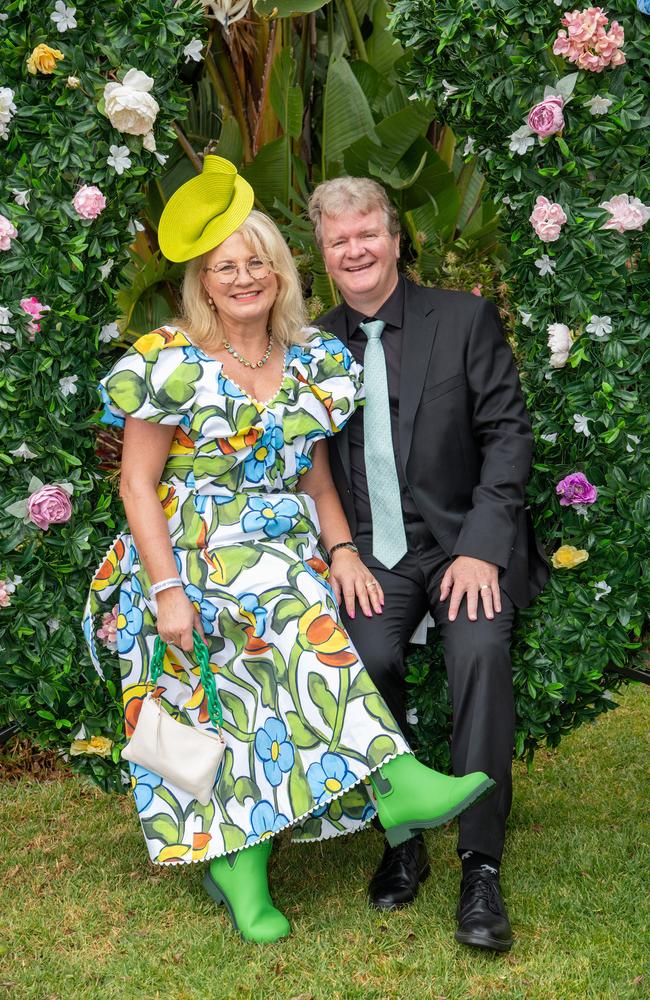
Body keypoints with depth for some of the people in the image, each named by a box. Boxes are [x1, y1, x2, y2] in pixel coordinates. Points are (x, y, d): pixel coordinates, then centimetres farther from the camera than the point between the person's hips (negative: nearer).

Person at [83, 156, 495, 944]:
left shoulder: (311, 363, 9)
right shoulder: (172, 365, -4)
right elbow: (138, 482, -4)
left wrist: (341, 550, 1)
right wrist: (167, 589, -13)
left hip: (287, 556, 5)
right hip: (194, 555, -4)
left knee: (263, 698, -15)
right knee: (295, 612, -31)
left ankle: (237, 861, -3)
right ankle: (398, 784, -36)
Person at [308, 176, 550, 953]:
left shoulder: (465, 318, 1)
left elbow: (507, 435, -3)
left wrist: (480, 549, -14)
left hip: (464, 541, -1)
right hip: (372, 553, 2)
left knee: (481, 650, -29)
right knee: (369, 657, -27)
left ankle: (481, 866, -21)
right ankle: (402, 840, -6)